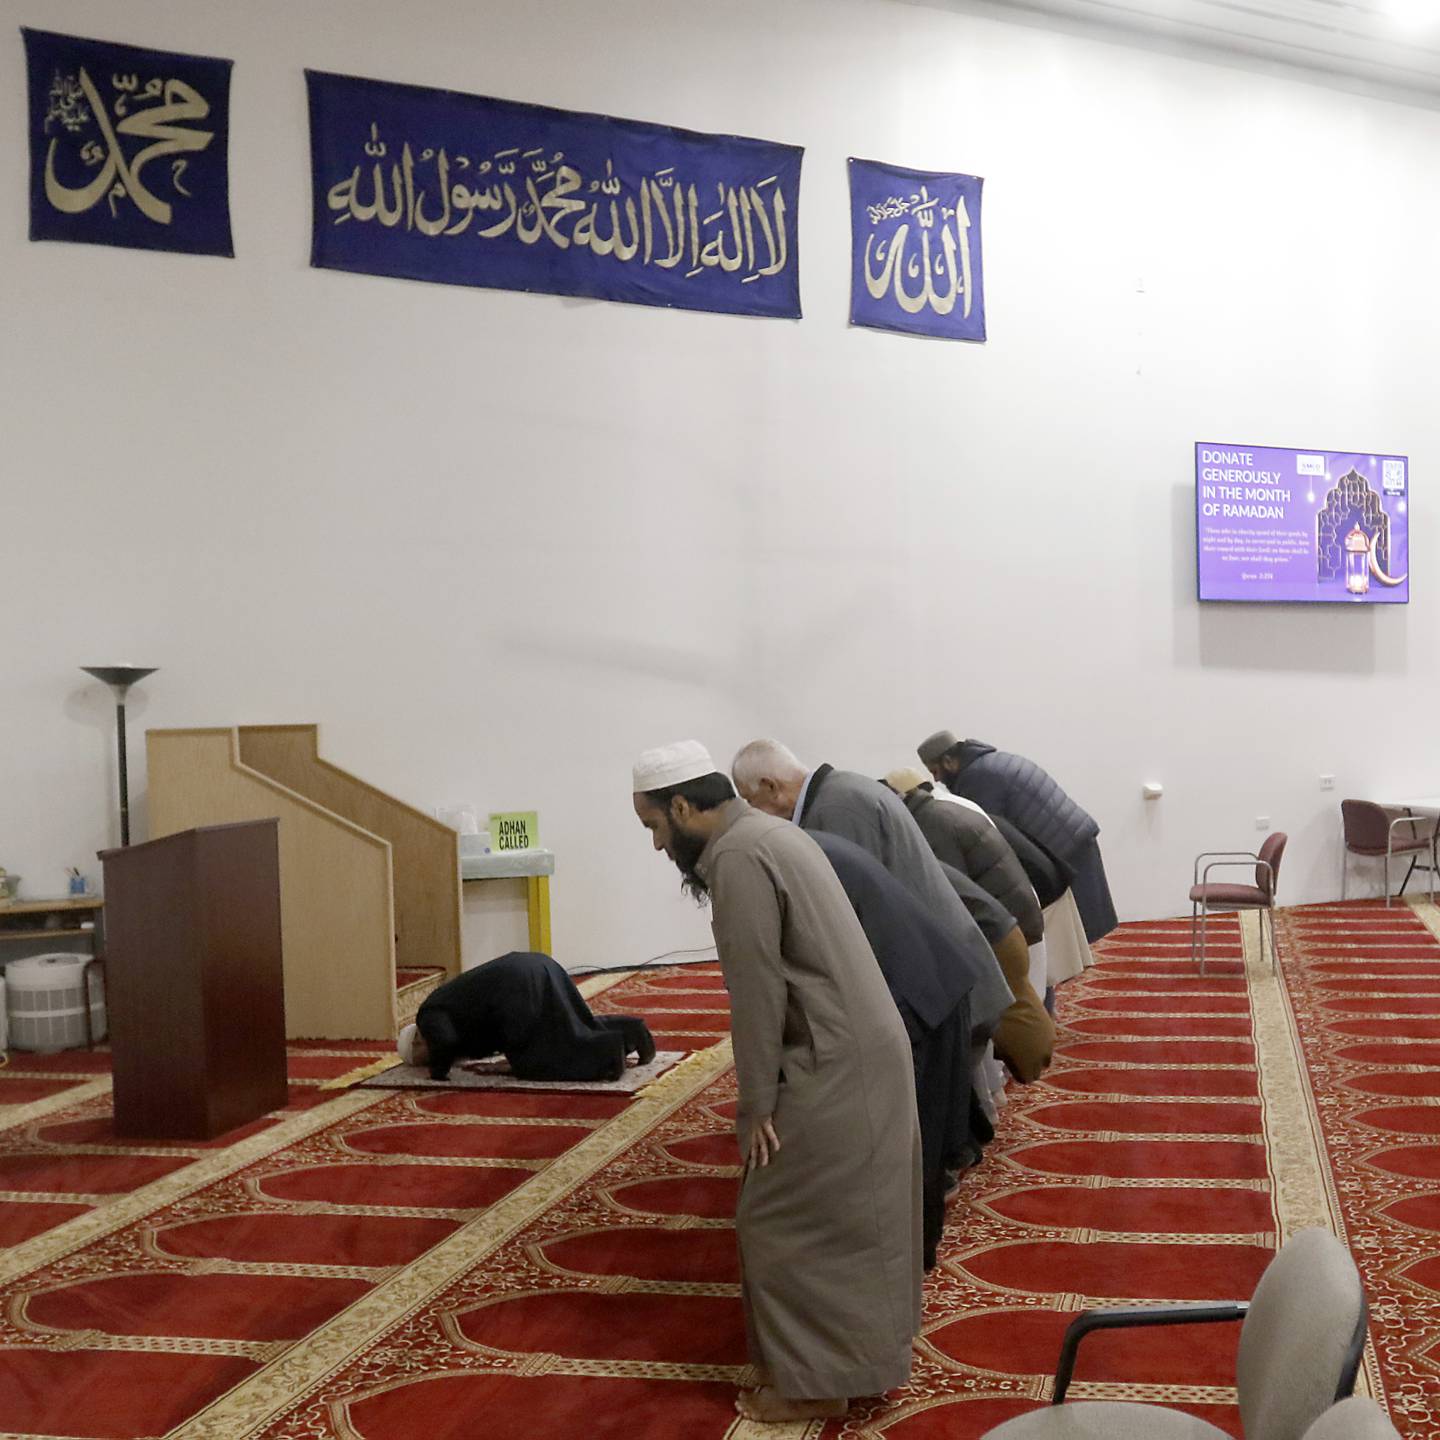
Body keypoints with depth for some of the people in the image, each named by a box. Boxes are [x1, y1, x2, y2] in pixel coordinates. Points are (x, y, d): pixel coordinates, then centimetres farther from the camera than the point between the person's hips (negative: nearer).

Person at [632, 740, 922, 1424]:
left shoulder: (735, 856, -17)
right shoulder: (769, 832, 14)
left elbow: (758, 990, -19)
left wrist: (757, 1104, -13)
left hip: (832, 1066, -10)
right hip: (863, 1049, 10)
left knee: (785, 1221, 1)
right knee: (843, 1214, 18)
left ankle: (811, 1382, 10)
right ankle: (851, 1354, 29)